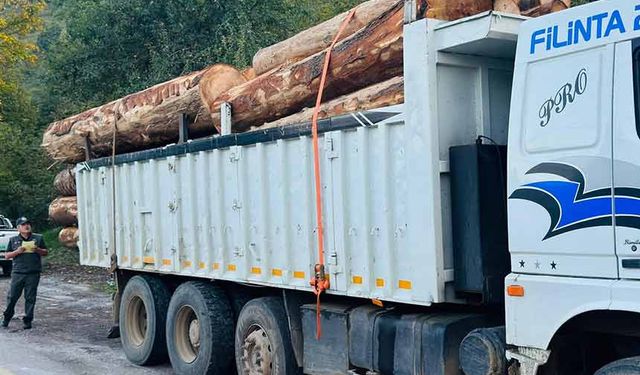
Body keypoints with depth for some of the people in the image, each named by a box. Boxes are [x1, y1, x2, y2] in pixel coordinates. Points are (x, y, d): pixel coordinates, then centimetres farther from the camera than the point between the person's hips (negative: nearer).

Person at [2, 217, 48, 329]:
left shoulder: (38, 238, 10)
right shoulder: (13, 240, 11)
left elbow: (46, 252, 13)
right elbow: (7, 255, 9)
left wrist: (37, 250, -8)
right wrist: (17, 251, -9)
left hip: (33, 273, 0)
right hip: (18, 273, 0)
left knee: (30, 298, 2)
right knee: (12, 296, 1)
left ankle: (27, 320, 9)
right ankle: (7, 317, 19)